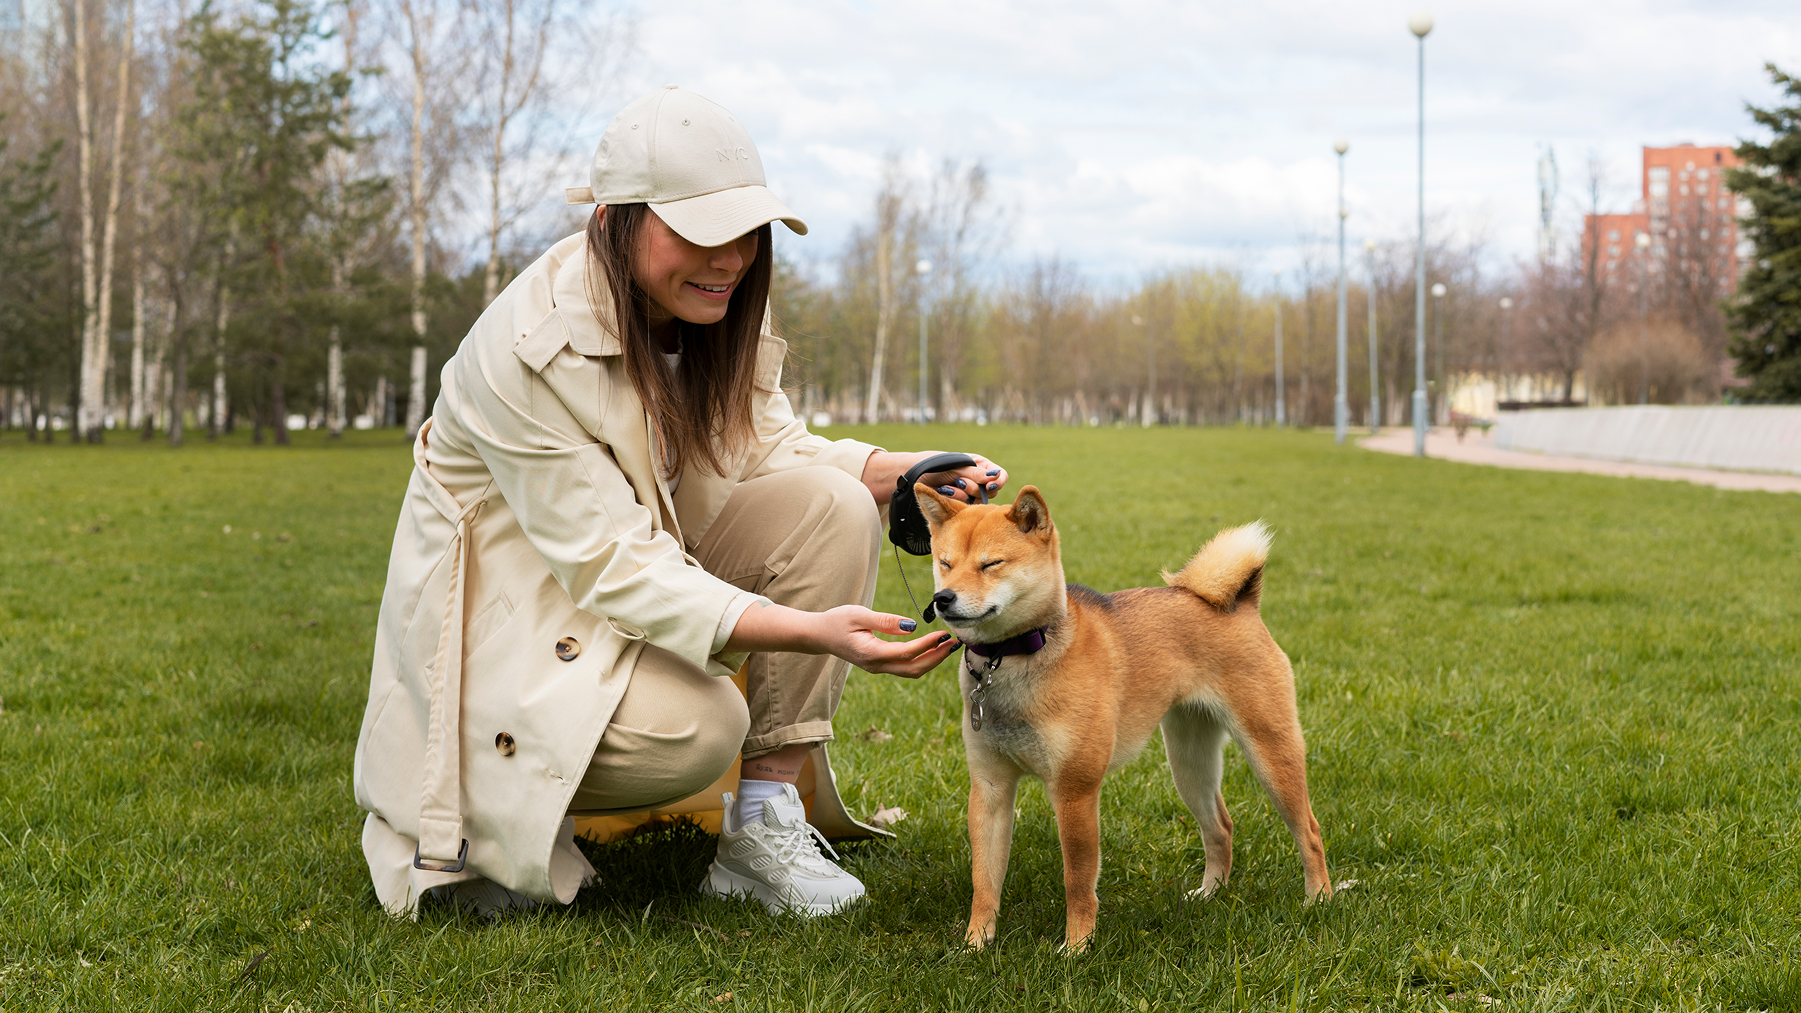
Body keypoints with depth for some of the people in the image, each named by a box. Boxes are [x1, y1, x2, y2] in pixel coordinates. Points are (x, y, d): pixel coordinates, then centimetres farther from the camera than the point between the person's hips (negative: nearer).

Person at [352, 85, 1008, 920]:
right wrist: (810, 630, -41)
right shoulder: (527, 352, -28)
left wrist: (910, 473, -17)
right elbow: (613, 566, -31)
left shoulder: (709, 309, -6)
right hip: (514, 610, -7)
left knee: (833, 505, -17)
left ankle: (762, 823, -12)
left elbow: (763, 448, 3)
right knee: (693, 726, -35)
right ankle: (489, 809, -3)